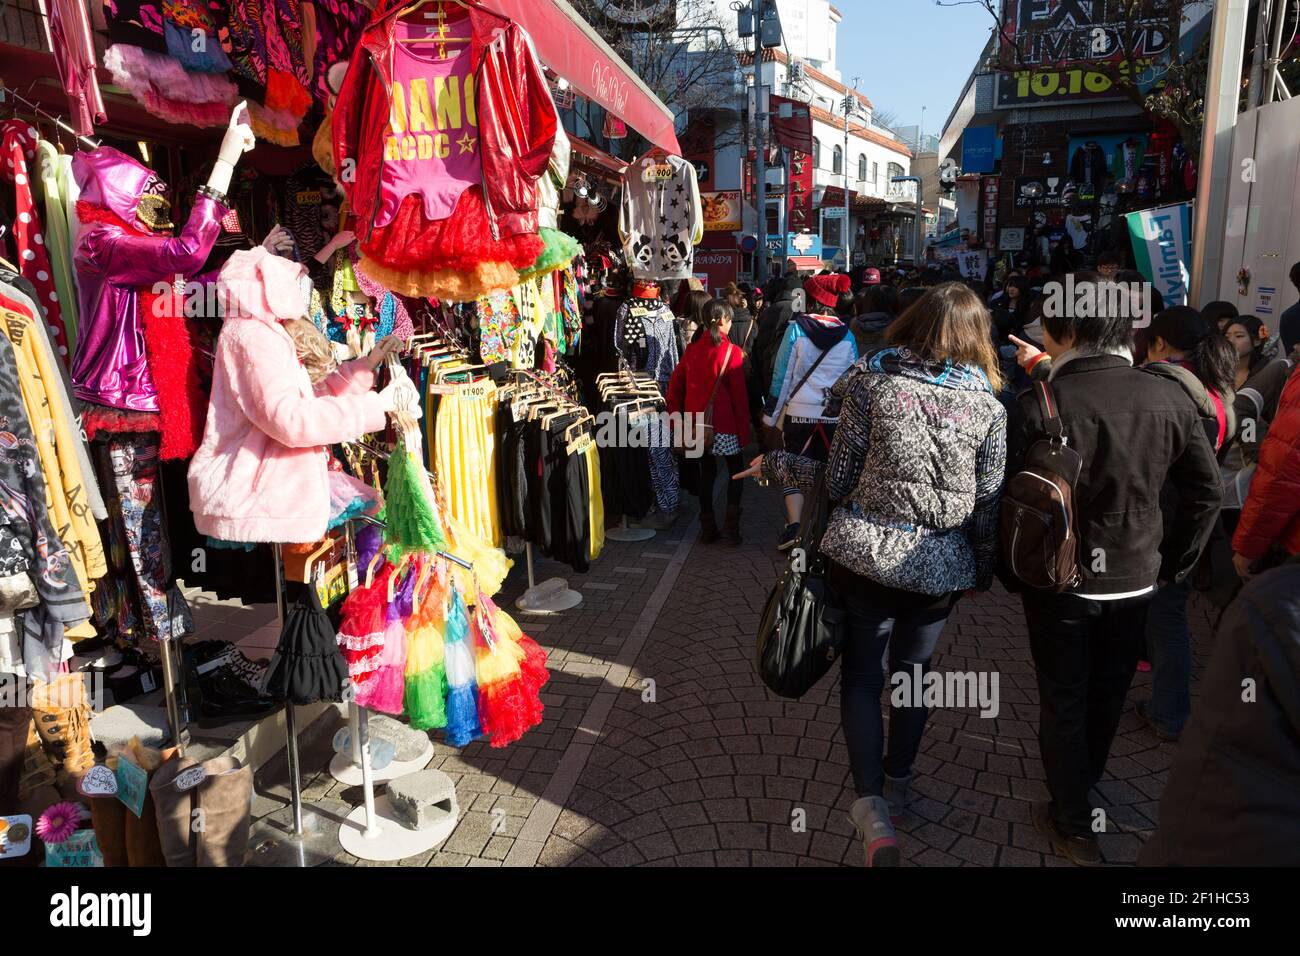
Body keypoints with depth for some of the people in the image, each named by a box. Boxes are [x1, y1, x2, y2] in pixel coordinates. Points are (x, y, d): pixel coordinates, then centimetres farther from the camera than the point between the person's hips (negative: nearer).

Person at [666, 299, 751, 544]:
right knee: (736, 469, 12)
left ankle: (708, 528, 16)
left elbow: (675, 384, 5)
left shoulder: (692, 349, 3)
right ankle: (731, 522, 1)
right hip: (723, 423, -4)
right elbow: (739, 395, -10)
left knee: (707, 472, 13)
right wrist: (744, 430, -4)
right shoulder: (732, 351, -10)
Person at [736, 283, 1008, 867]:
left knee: (861, 675, 12)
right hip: (940, 567, 2)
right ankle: (897, 782, 39)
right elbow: (988, 504, 0)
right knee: (913, 670, 22)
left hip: (864, 554, -2)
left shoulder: (872, 383, -8)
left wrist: (775, 464, 8)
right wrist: (982, 571, 14)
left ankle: (870, 801, -2)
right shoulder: (989, 406, -2)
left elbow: (839, 480, -7)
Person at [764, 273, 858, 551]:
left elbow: (782, 373, -5)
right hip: (835, 414, 3)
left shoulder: (797, 328, -6)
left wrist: (771, 413, 1)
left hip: (799, 411, -3)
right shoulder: (846, 334, 3)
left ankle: (793, 525, -11)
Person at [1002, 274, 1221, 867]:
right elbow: (1206, 492, 1)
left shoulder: (1037, 406, -19)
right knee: (1109, 694, 22)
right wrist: (1173, 564, 11)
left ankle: (1073, 826, 24)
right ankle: (1085, 787, 44)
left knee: (1063, 701, 12)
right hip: (1136, 579, 4)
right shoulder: (1169, 399, -6)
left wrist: (1011, 575, -1)